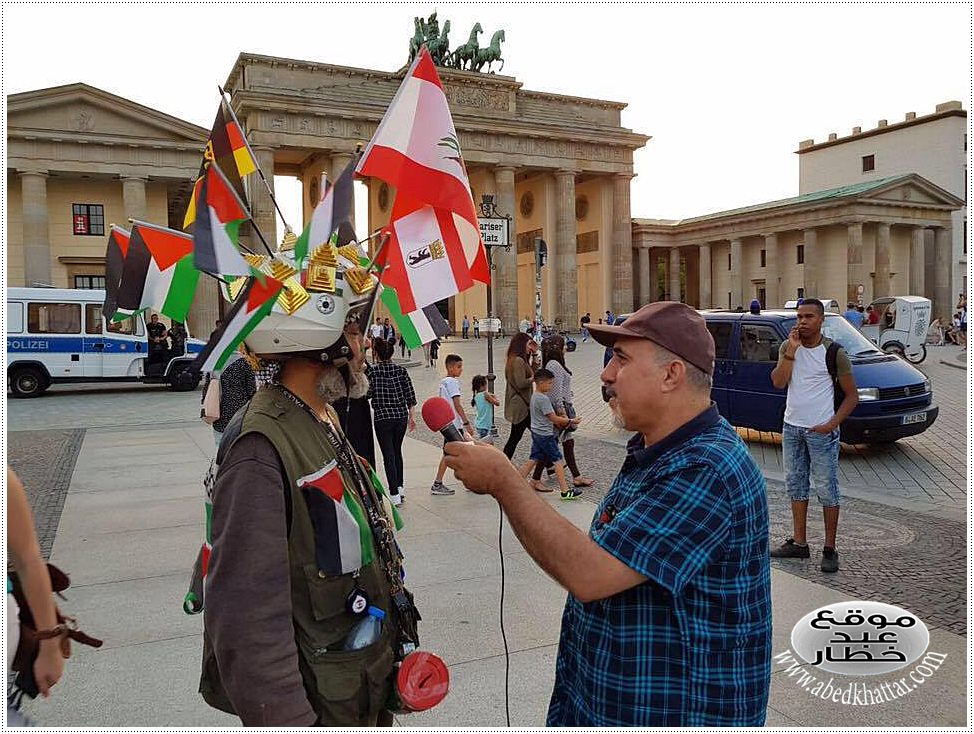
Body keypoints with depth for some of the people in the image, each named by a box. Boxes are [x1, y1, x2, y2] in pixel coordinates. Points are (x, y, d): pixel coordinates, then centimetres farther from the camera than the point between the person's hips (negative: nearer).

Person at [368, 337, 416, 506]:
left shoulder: (372, 370, -6)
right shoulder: (400, 369, 2)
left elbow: (367, 394, -8)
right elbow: (410, 394, 1)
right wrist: (412, 416, 7)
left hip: (382, 418, -4)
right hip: (401, 416, 4)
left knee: (388, 455, 0)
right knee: (397, 452, 20)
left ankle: (394, 494, -2)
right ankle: (399, 487, 24)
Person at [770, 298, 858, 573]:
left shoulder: (834, 352, -8)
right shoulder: (787, 347, 4)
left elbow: (852, 396, -5)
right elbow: (778, 382, -10)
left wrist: (831, 425, -14)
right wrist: (792, 350, -15)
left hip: (820, 431, -5)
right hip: (791, 427, 5)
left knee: (826, 489, 0)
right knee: (795, 485, 13)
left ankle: (829, 549, 10)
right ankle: (798, 543, 24)